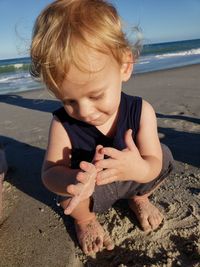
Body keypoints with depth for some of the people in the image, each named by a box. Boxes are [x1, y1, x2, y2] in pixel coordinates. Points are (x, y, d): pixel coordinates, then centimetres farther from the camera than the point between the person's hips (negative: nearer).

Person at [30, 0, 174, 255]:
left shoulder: (141, 111, -24)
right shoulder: (62, 124, -27)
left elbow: (153, 163, -22)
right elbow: (49, 173, -28)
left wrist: (139, 169, -48)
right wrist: (69, 181, -53)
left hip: (132, 181, 2)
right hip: (89, 195, -1)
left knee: (163, 155, -17)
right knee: (71, 186, -32)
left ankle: (138, 198, 15)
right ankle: (84, 219, 6)